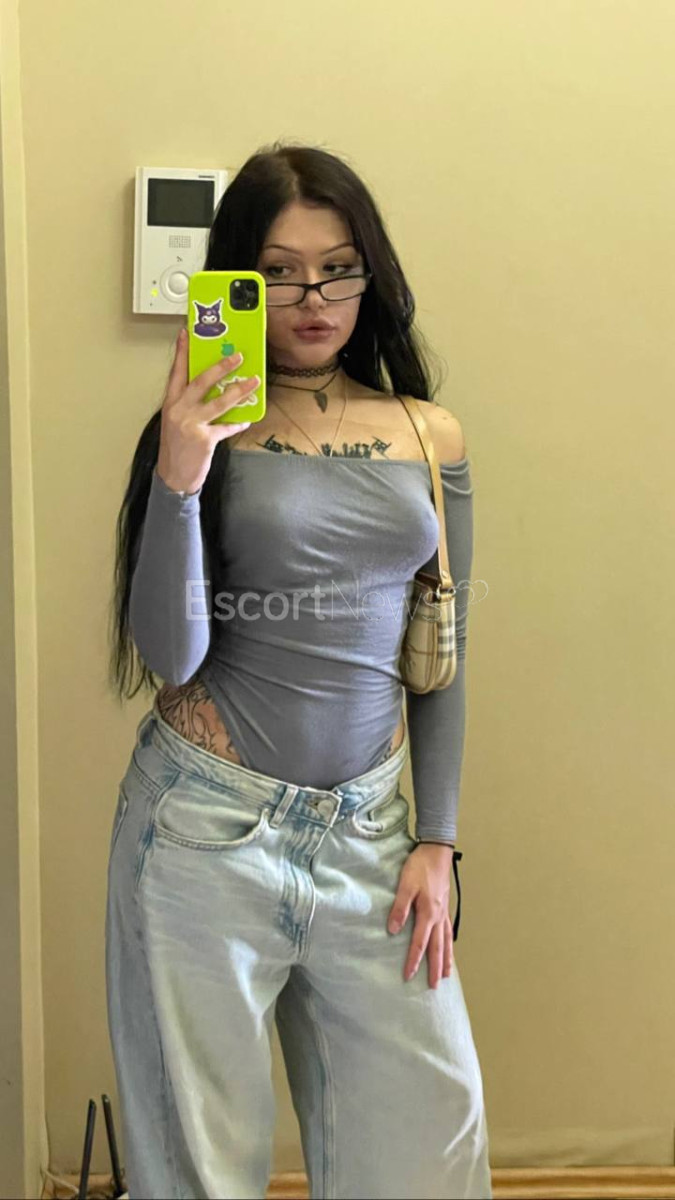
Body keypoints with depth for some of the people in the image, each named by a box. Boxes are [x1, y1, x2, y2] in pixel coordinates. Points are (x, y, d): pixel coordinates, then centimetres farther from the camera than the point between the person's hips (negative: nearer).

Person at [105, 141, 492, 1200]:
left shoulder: (430, 436, 5)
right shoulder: (205, 431, -4)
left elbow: (443, 651, 8)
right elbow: (170, 655, -11)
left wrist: (436, 842, 5)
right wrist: (178, 479, -23)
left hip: (368, 824, 3)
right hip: (209, 824, -2)